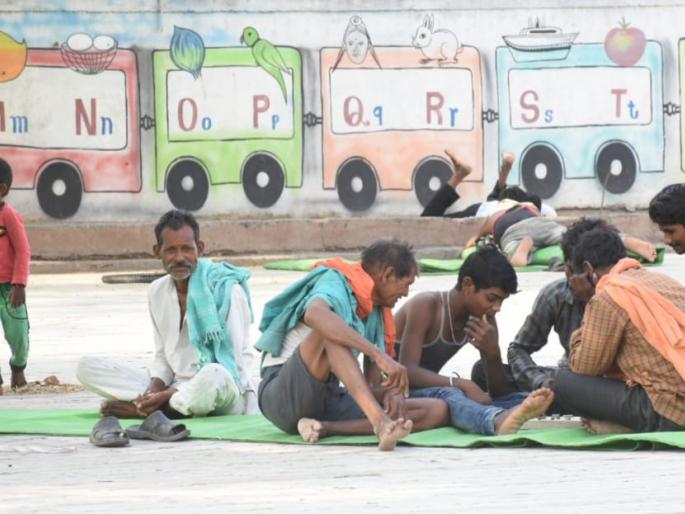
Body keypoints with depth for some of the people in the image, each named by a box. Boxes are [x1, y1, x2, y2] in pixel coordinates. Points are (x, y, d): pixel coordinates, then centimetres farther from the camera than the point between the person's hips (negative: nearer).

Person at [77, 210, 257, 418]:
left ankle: (139, 409, -22)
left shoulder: (227, 290, -10)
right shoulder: (157, 292, 9)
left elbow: (235, 366, -14)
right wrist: (154, 390, -9)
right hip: (175, 387, 6)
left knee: (214, 376, -43)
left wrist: (170, 394, -21)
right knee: (88, 367, -6)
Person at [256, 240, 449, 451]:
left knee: (437, 410, -9)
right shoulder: (335, 282, -7)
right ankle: (380, 421, -48)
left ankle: (328, 428, -26)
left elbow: (374, 383, 13)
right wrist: (378, 354, -40)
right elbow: (315, 314, -33)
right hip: (284, 395, -7)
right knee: (332, 330, -33)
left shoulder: (377, 314, 17)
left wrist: (392, 392, -13)